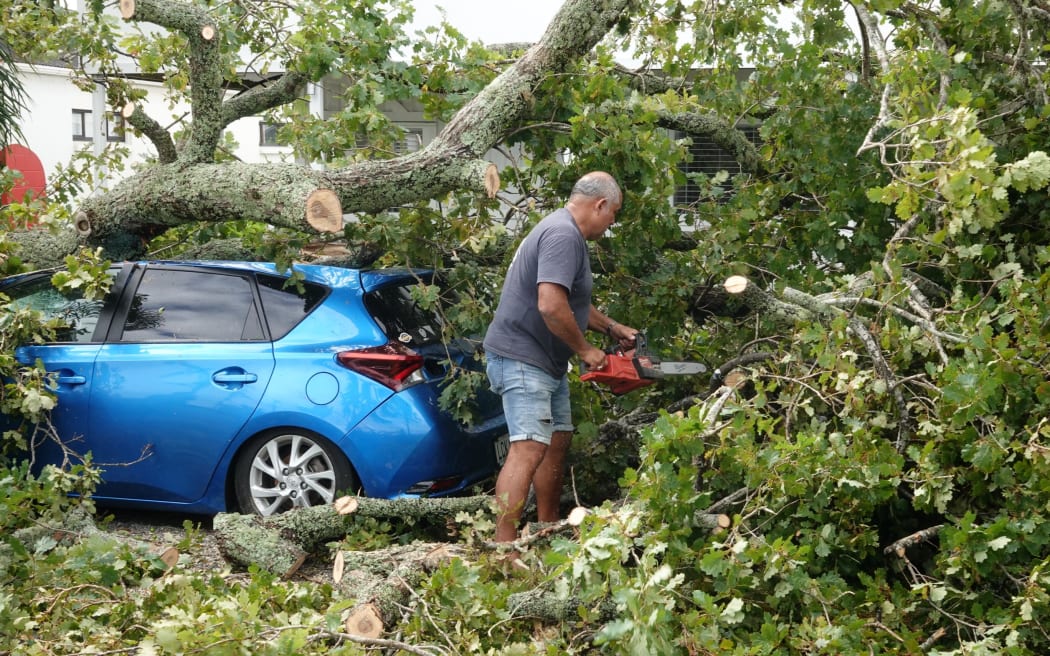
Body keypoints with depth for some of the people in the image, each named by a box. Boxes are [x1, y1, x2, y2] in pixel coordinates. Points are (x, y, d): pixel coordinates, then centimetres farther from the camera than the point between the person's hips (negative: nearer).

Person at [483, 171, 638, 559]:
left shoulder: (566, 233, 16)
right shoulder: (563, 235, -18)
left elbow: (571, 303, 29)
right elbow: (551, 306, -29)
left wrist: (613, 329, 28)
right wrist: (585, 350, -16)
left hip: (547, 362, 11)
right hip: (522, 360, -11)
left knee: (559, 440, 17)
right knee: (530, 449, -18)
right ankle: (504, 550, -22)